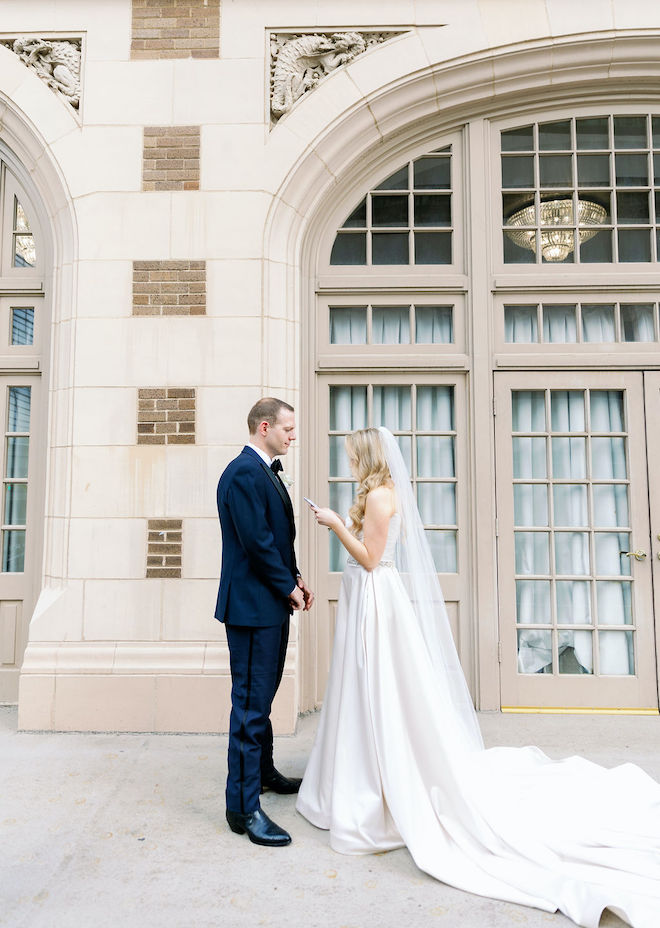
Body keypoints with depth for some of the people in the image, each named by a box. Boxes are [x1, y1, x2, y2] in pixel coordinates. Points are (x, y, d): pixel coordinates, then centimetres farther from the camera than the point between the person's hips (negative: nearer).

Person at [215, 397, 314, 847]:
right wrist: (289, 587, -12)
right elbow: (257, 540, -22)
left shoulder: (267, 472, 14)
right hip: (252, 604, -10)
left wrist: (294, 578, 6)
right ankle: (244, 807, 8)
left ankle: (263, 772, 39)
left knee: (263, 696, 22)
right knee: (251, 702, -3)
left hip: (272, 604, 10)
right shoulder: (243, 473, -18)